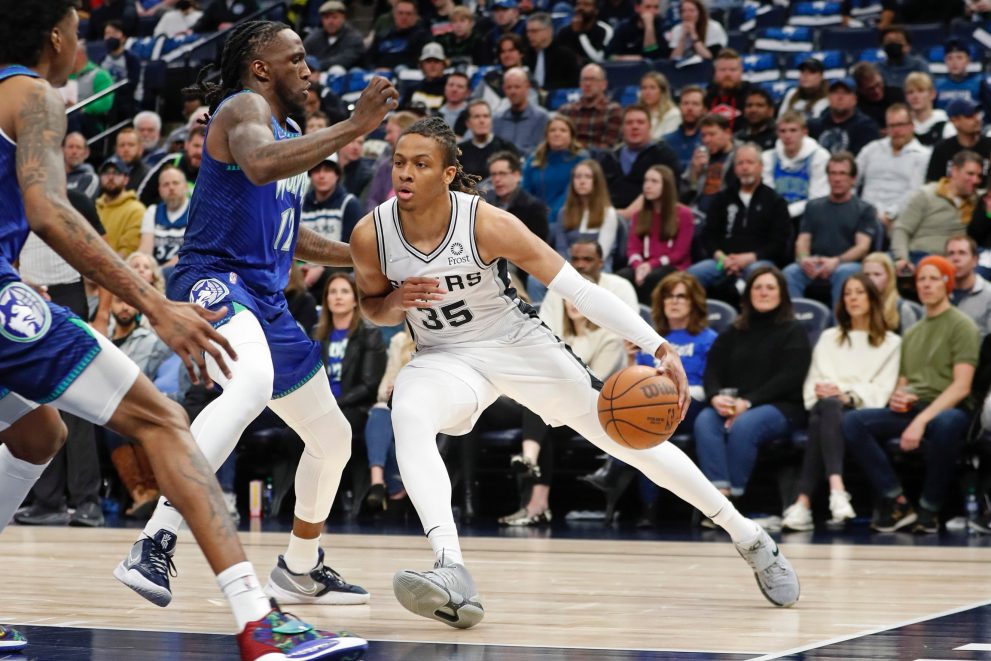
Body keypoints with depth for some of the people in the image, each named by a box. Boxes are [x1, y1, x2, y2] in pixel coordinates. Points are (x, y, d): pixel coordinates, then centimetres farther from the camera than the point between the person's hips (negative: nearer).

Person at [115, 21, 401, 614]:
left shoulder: (290, 132, 22)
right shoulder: (245, 108, -7)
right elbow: (260, 164, -32)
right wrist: (354, 127, -31)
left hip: (267, 300, 10)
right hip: (216, 280, -10)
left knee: (333, 437, 20)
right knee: (252, 385, -41)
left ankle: (301, 571, 39)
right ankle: (155, 543, -47)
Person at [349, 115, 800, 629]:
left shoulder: (486, 223, -26)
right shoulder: (370, 235, -18)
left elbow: (577, 288, -25)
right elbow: (371, 306, 4)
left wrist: (661, 349, -33)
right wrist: (396, 304, -23)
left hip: (517, 344, -1)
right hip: (443, 357, 1)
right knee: (407, 418, -33)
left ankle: (749, 537, 21)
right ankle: (452, 572, -44)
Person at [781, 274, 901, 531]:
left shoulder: (890, 343, 19)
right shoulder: (828, 338, 31)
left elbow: (882, 389, 4)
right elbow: (813, 381, 19)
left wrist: (849, 396, -15)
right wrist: (822, 393, -6)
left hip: (864, 411, -2)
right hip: (825, 406, 2)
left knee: (821, 420, -38)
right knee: (828, 407, -39)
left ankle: (804, 502, -54)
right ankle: (836, 489, -59)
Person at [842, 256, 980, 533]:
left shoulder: (962, 326, 3)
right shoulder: (912, 333, 25)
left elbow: (962, 386, -8)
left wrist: (922, 420, -21)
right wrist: (896, 397, 2)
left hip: (948, 409, -6)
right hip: (910, 409, 6)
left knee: (944, 425, -43)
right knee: (852, 422, -21)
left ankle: (929, 510, -25)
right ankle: (897, 503, -22)